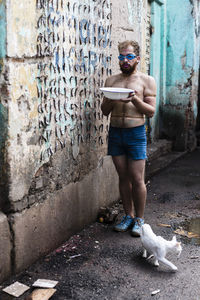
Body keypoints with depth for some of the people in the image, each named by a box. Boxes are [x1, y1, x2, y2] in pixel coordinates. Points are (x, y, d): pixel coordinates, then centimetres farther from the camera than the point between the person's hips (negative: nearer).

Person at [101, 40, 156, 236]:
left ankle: (139, 218, 14)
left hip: (135, 133, -3)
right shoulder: (111, 81, 11)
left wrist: (135, 99, -20)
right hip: (115, 132, 3)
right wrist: (111, 99, -10)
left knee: (137, 179, -3)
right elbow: (105, 111, 10)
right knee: (123, 177, 9)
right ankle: (128, 216, 23)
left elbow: (151, 111, -4)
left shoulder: (147, 80, 2)